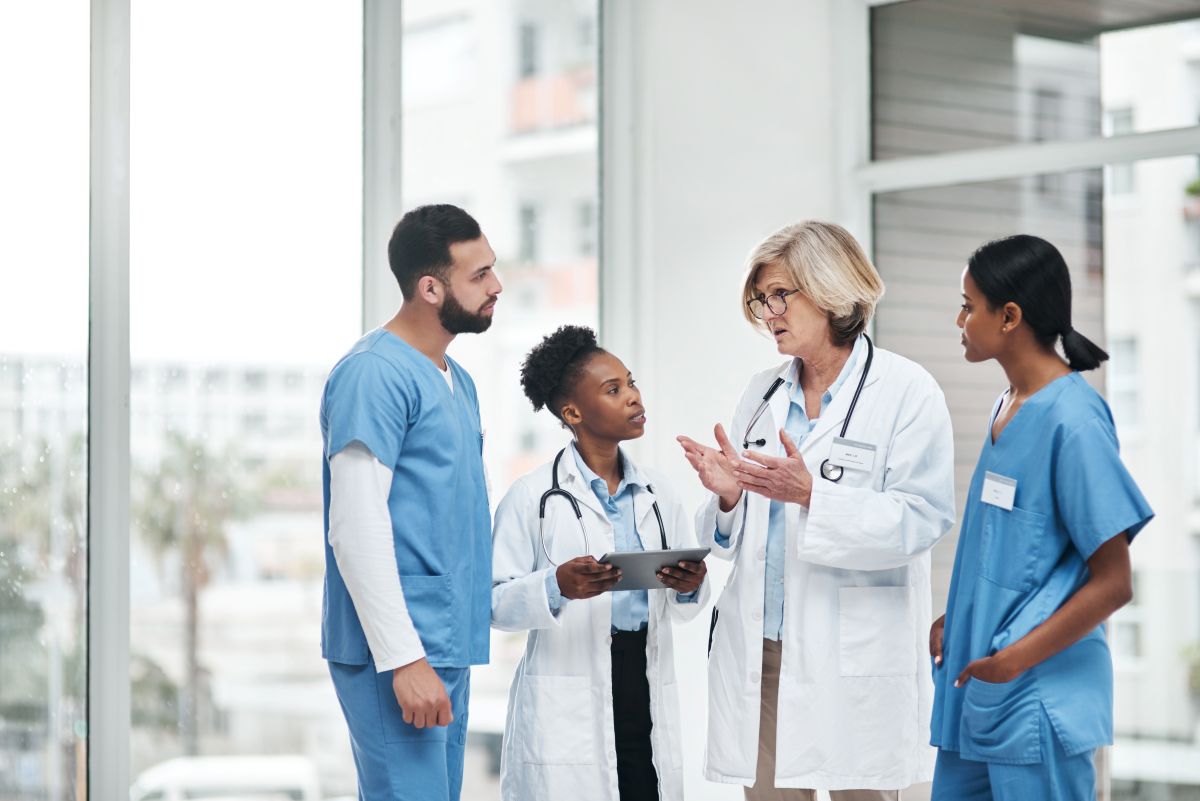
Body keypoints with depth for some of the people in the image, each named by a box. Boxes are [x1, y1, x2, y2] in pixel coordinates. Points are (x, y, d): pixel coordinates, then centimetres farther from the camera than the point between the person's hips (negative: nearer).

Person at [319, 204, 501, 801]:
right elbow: (356, 530, -17)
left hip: (448, 648, 9)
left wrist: (451, 650, 16)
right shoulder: (373, 375, -12)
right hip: (397, 650, -9)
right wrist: (404, 659, -21)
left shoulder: (456, 381, 17)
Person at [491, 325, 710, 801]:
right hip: (567, 705, -4)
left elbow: (686, 609, 16)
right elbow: (496, 604, -6)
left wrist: (691, 587, -6)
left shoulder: (657, 495, 13)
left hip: (647, 692, 4)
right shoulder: (532, 498, -1)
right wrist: (557, 586, -23)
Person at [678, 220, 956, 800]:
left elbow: (922, 518, -14)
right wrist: (728, 496, -6)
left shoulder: (905, 391, -4)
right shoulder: (761, 393, 14)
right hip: (760, 653, 5)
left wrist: (812, 495, -23)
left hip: (855, 659, -5)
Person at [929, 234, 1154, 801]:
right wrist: (955, 620, 10)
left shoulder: (1073, 421, -16)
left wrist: (1013, 660, -18)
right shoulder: (1007, 408, 10)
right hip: (975, 689, 8)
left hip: (1038, 704, -8)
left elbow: (1113, 583, -17)